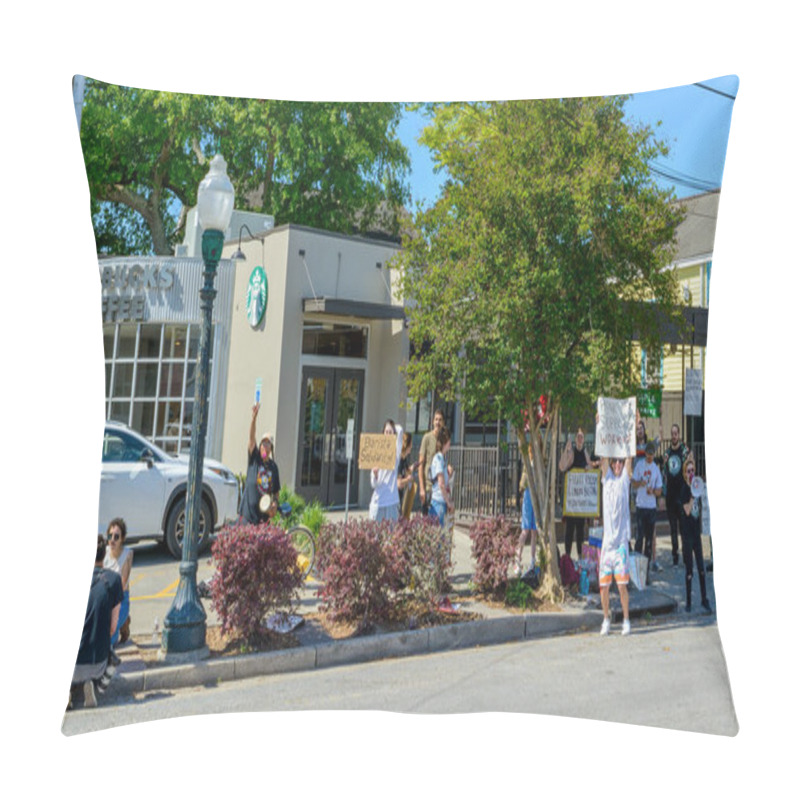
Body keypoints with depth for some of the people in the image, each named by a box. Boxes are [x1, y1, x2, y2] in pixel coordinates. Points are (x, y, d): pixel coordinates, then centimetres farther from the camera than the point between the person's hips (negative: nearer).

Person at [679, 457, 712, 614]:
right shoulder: (684, 489, -11)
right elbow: (687, 510, -22)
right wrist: (692, 494, -27)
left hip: (696, 531, 5)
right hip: (687, 532, -5)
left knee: (701, 567, 8)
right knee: (689, 569, 1)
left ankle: (704, 599, 18)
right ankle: (688, 602, 11)